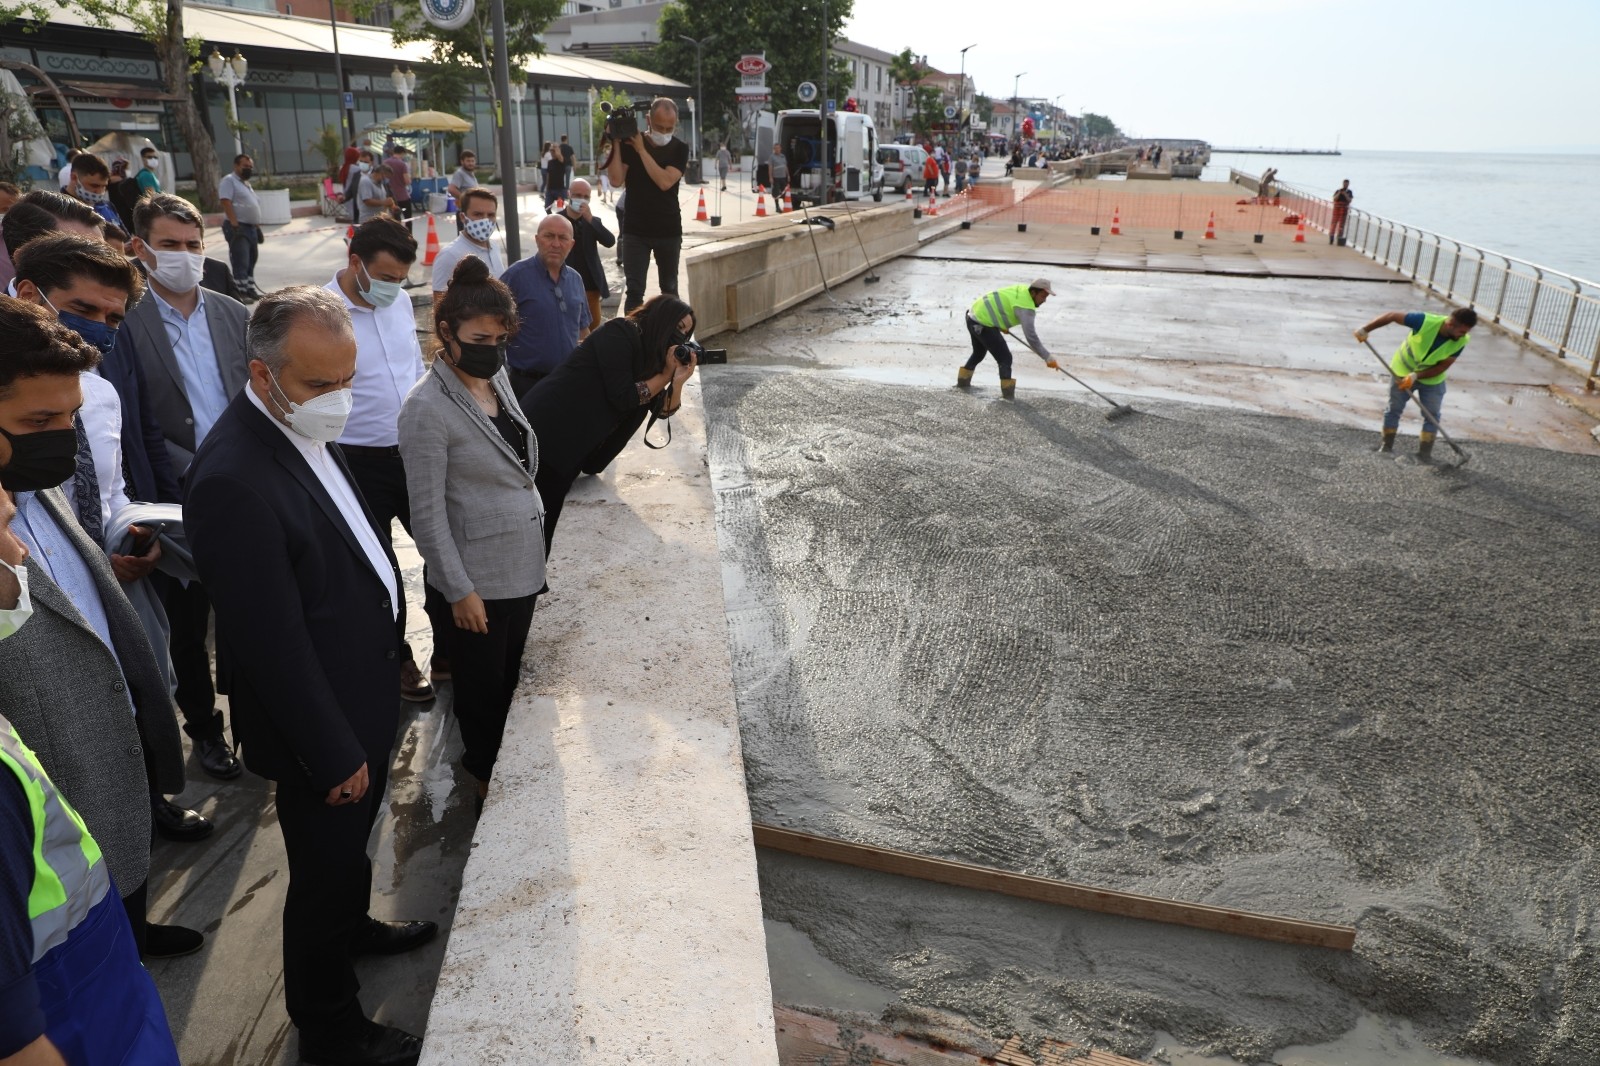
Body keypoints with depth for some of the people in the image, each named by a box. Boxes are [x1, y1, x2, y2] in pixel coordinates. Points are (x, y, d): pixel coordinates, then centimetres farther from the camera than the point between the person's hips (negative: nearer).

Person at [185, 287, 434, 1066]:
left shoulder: (308, 426, -2)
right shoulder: (234, 480, -31)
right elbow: (274, 644, -27)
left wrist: (391, 646, 14)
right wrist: (334, 754, -19)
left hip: (366, 691, 8)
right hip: (320, 720, -8)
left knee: (352, 840, 30)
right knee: (324, 869, 13)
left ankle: (352, 926, 57)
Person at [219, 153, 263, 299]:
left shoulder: (246, 184, 21)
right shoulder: (229, 180, -7)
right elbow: (226, 203, -18)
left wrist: (257, 227, 20)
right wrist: (234, 225, -25)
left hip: (251, 227, 9)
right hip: (238, 227, -9)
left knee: (251, 260, 15)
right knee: (241, 262, -11)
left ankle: (250, 287, 23)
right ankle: (242, 290, -11)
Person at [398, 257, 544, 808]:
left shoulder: (497, 377, 2)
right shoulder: (427, 409, -21)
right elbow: (427, 513, -18)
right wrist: (459, 590, -15)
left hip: (524, 563, 7)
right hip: (479, 577, -7)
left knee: (511, 678, 21)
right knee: (482, 687, 13)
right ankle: (485, 779, 36)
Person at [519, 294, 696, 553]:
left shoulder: (648, 355, 14)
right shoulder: (620, 333, -11)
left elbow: (662, 410, 10)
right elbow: (622, 397, -17)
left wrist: (678, 380, -8)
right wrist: (666, 375, -7)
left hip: (572, 449, 9)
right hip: (544, 432, -9)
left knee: (546, 525, 16)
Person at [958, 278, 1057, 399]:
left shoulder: (1023, 289, 4)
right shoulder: (1026, 307, -22)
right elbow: (1031, 337, -27)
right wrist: (1047, 358, -23)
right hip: (982, 325, -10)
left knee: (979, 353, 31)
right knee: (1005, 358, -8)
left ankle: (963, 379, 45)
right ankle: (1008, 391, -7)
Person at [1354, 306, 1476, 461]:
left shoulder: (1461, 341, -25)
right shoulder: (1425, 321, -35)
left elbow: (1442, 367, -20)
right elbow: (1392, 316, -25)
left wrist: (1416, 376, -31)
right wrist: (1365, 329, -23)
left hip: (1432, 379, 2)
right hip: (1403, 371, -2)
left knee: (1432, 416, 1)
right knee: (1394, 409, 10)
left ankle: (1424, 454, 10)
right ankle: (1386, 446, 25)